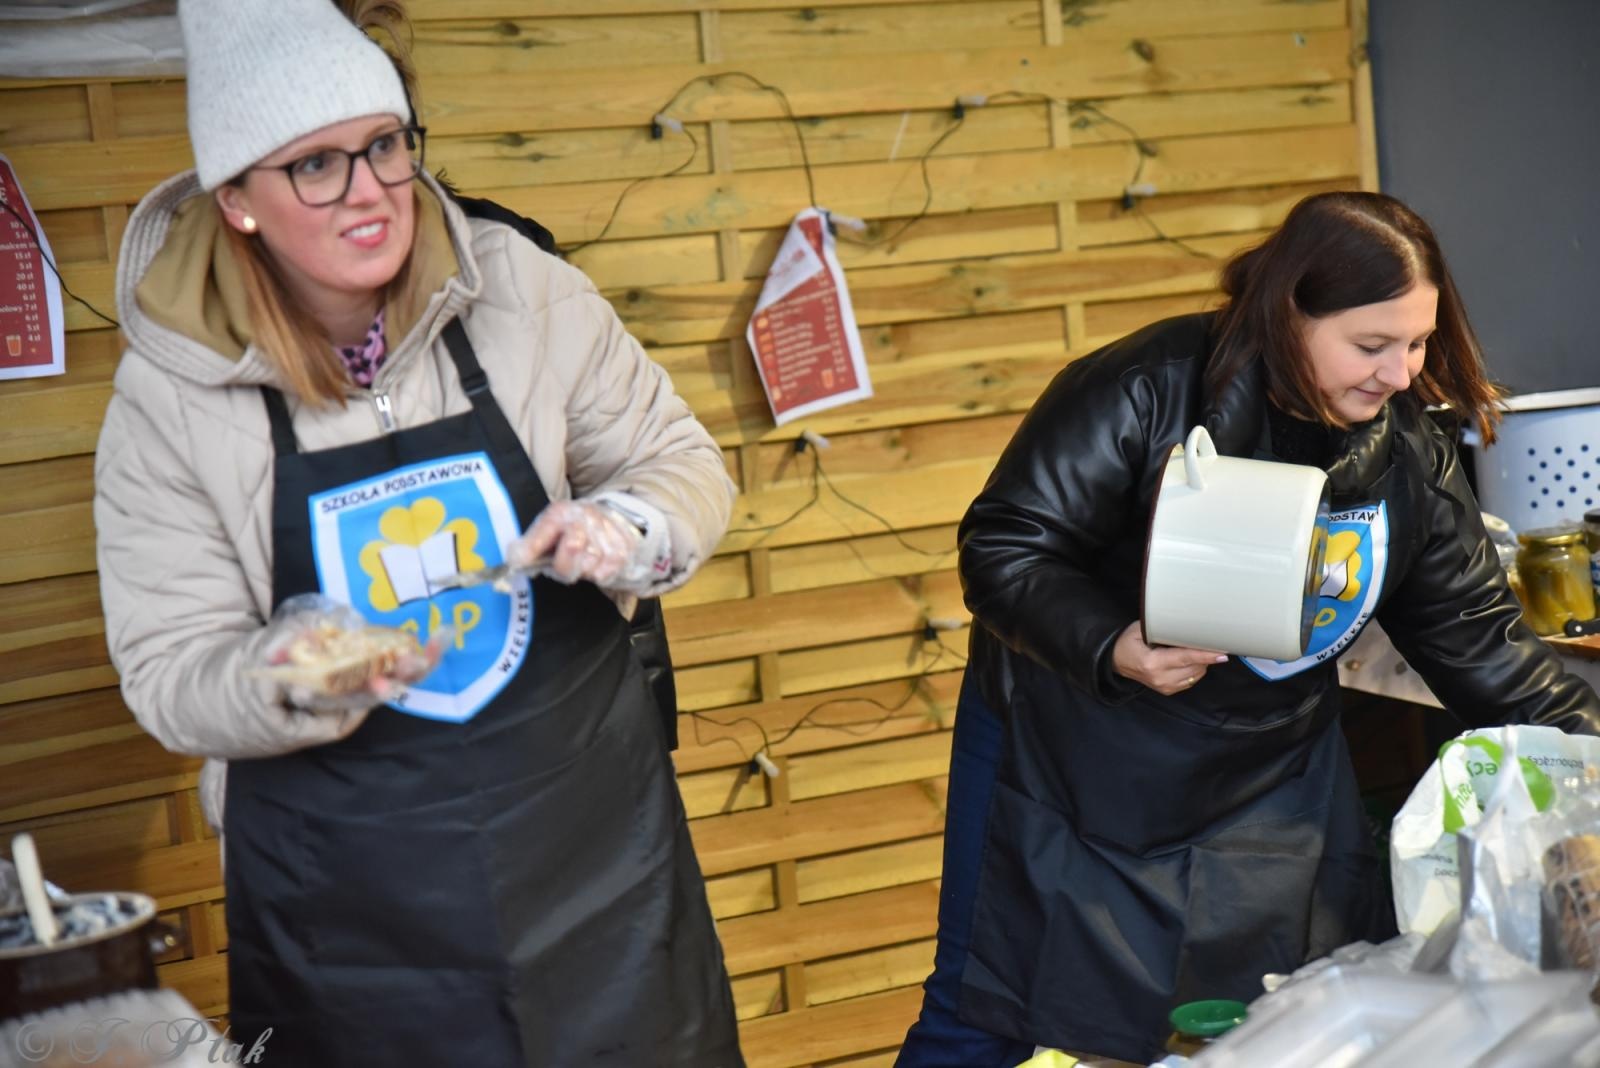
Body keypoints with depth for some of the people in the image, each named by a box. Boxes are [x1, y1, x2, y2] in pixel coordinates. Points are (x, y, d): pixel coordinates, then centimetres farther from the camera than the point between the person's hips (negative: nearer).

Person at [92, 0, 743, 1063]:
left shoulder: (528, 296, -9)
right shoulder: (169, 395, -10)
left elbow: (682, 462, 4)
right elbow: (172, 676, -6)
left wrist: (630, 529, -19)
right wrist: (297, 681, -27)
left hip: (591, 816, 2)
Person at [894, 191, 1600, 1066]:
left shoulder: (1412, 458, -5)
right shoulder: (1146, 394, -22)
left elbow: (1481, 646, -1)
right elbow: (1002, 548, -21)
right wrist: (1111, 649, -36)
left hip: (1273, 780, 4)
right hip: (1067, 757, -4)